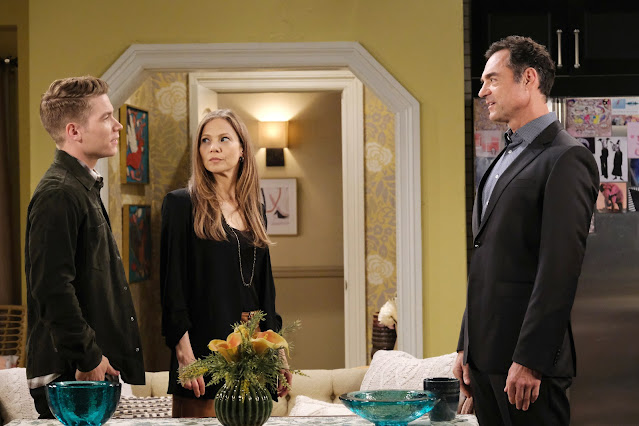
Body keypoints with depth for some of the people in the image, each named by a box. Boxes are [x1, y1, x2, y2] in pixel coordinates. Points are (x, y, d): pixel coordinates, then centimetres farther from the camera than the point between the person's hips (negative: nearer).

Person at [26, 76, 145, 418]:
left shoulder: (84, 189, 18)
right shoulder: (58, 195, -15)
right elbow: (52, 289, -22)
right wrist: (87, 359, -19)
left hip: (96, 366, 10)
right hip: (70, 375, -10)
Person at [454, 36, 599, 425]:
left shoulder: (566, 158, -10)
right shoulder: (506, 159, 18)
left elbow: (560, 271, -17)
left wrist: (529, 361, -20)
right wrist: (466, 348, 15)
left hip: (525, 357, -8)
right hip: (485, 355, 8)